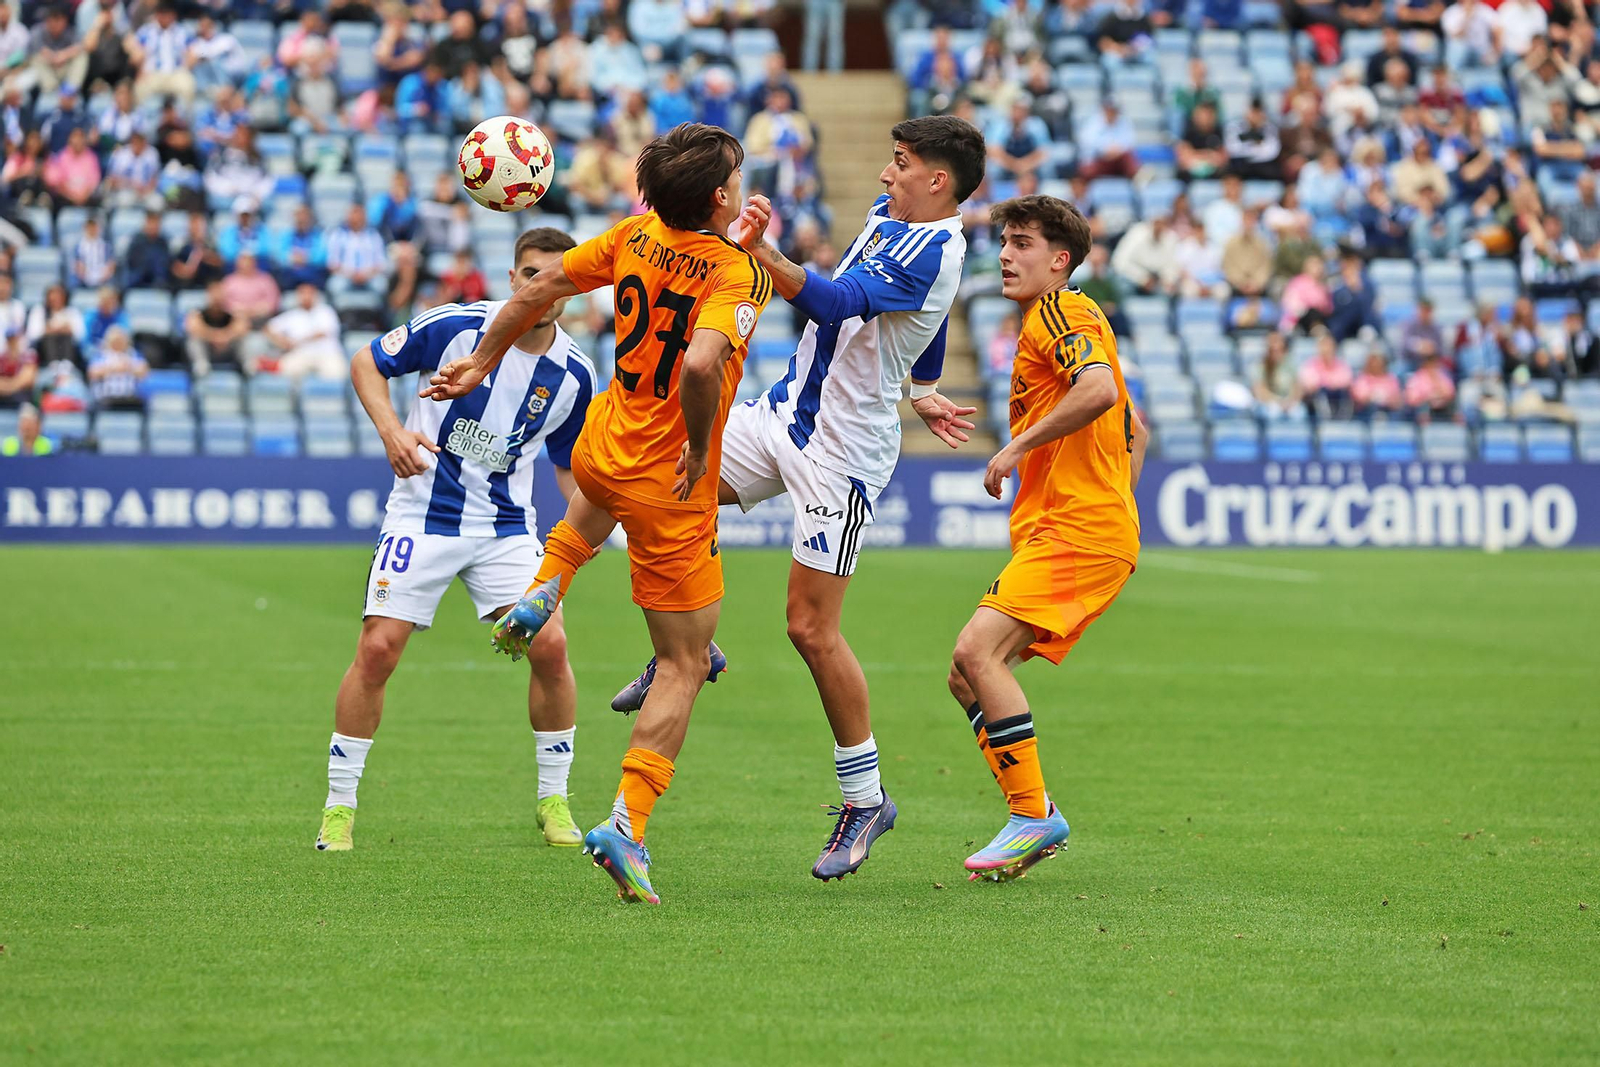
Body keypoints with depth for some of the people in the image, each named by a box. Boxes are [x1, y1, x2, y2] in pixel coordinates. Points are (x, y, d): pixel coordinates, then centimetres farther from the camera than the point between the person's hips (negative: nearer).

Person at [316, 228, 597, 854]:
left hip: (506, 526, 2)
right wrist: (391, 430, -18)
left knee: (549, 646, -11)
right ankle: (339, 807, 3)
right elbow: (366, 363, -2)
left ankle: (553, 801, 8)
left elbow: (571, 463, 11)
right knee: (378, 650, -11)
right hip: (423, 515, -2)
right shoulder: (456, 325, -12)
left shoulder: (575, 374, -3)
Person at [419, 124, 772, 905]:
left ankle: (539, 595, 35)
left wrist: (484, 360, 21)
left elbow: (538, 290, 6)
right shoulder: (737, 275, -22)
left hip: (599, 450, 7)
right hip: (670, 489, -7)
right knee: (684, 665, 2)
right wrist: (699, 448, -22)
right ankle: (627, 824, -10)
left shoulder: (637, 235, -3)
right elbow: (700, 362, -39)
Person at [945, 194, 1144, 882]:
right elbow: (1134, 431, 32)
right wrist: (1110, 501, 24)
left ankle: (1034, 816, -19)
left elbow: (1099, 390, -27)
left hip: (1076, 532, -11)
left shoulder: (1059, 312, -6)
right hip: (1055, 532, 11)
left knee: (977, 650, -22)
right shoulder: (1051, 322, 26)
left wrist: (1019, 447, -19)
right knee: (967, 676, 7)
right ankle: (1033, 822, 7)